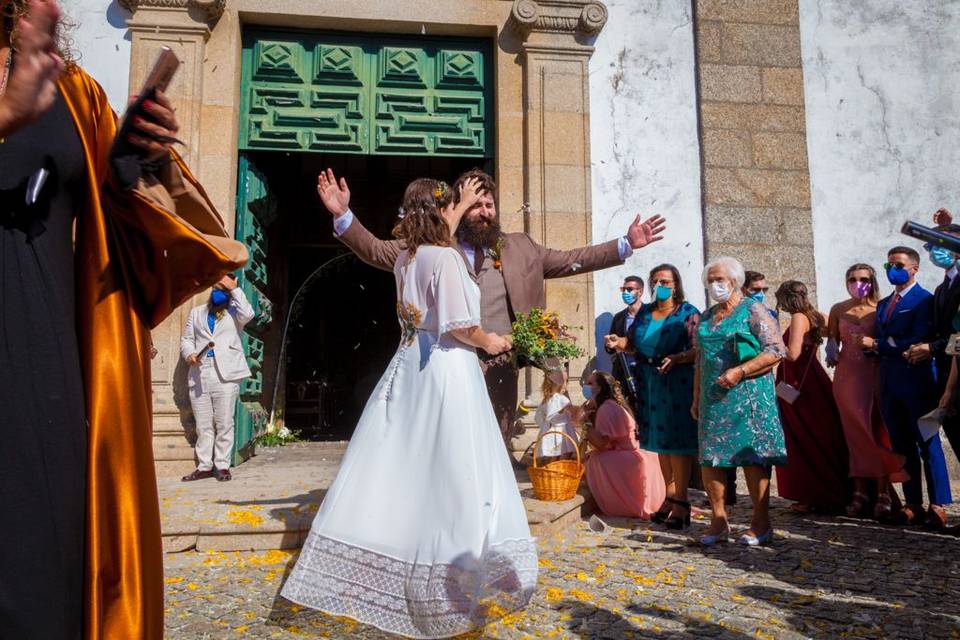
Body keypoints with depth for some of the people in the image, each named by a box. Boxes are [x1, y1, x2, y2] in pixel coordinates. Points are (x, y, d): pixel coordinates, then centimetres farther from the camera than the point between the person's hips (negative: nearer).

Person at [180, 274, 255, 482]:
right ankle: (204, 466, 12)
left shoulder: (234, 311, 12)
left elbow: (248, 314, -11)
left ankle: (222, 465, 5)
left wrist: (235, 289, -5)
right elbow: (186, 339, 19)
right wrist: (189, 354, -3)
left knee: (224, 423, -2)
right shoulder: (196, 312, 22)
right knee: (203, 425, 5)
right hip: (199, 374, 3)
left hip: (225, 374, -3)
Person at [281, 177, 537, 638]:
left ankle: (370, 575, 22)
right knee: (449, 474, -1)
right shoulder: (444, 258, -12)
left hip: (410, 365, 8)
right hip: (446, 369, -8)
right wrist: (490, 342, 1)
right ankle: (455, 583, 8)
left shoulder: (407, 256, 11)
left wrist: (462, 206, 42)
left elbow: (433, 236, 34)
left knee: (395, 467, 12)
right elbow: (459, 326, -17)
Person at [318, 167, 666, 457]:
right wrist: (343, 215, -10)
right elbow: (378, 251, 4)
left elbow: (571, 260, 16)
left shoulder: (520, 247, 14)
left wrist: (626, 244, 10)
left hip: (501, 367, 3)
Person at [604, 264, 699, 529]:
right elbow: (634, 343, 15)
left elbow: (697, 350, -12)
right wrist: (618, 342, -4)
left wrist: (676, 359, -29)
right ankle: (670, 497, 20)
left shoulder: (688, 314, -3)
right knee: (660, 441, 10)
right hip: (650, 385, 6)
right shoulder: (645, 313, 14)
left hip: (678, 385, -6)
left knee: (677, 442, -5)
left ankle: (681, 502, 1)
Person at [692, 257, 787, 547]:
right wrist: (697, 398, 17)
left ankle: (761, 523, 7)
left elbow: (777, 350, -9)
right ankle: (719, 521, 12)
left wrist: (739, 371, -18)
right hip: (712, 398, 6)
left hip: (748, 395, -6)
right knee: (710, 457, 3)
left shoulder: (753, 311, -2)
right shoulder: (707, 316, 17)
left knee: (752, 456, -4)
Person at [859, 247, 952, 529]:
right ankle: (913, 505, 15)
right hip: (890, 384, 7)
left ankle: (938, 506, 4)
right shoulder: (883, 304, 19)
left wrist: (877, 344, -13)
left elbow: (918, 341, -17)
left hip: (916, 381, -7)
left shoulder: (924, 300, -6)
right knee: (902, 447, 9)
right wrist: (874, 347, -6)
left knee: (928, 445, -2)